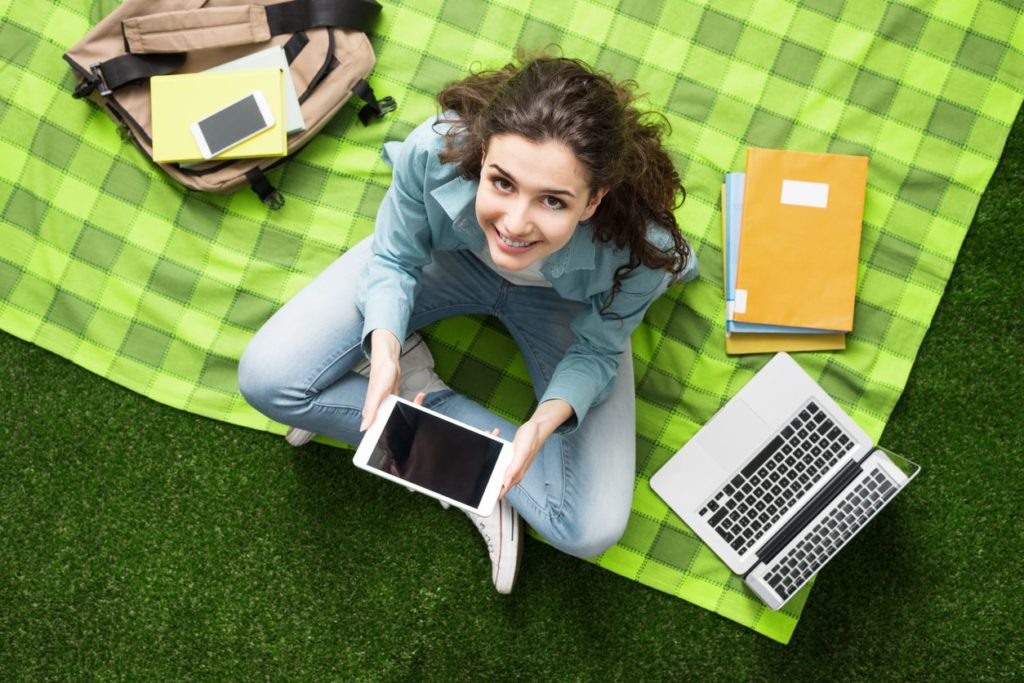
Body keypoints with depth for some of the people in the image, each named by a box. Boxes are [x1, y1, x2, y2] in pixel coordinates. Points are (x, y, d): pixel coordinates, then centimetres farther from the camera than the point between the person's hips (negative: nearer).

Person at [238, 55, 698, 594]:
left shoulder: (637, 249, -38)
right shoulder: (438, 149, -37)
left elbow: (597, 351, -17)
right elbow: (394, 260, -17)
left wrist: (547, 420, -37)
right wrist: (384, 350, -36)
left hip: (562, 303, 0)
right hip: (448, 253, 1)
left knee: (591, 531, -14)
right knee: (267, 379, -15)